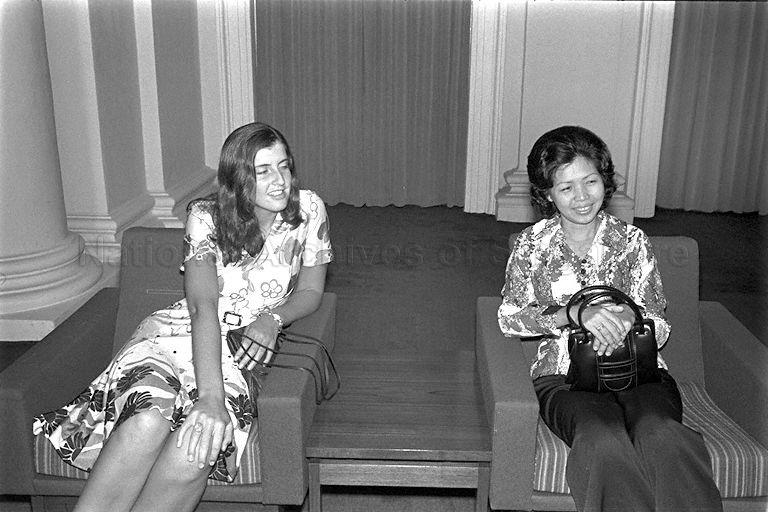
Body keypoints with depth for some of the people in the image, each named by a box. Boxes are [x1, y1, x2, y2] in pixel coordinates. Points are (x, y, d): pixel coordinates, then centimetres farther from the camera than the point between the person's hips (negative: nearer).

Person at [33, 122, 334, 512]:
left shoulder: (308, 209, -2)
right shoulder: (206, 216, -9)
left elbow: (311, 290, 8)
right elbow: (203, 307, -21)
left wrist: (272, 318, -15)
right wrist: (210, 397, -35)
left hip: (246, 345, 1)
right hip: (181, 331, 0)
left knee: (194, 447, -32)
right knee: (147, 422, -35)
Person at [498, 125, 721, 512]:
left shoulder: (632, 240, 11)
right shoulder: (531, 244, 8)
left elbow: (658, 327, 8)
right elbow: (509, 318, -2)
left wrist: (628, 318, -17)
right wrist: (575, 313, -19)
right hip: (564, 374, -1)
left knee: (661, 433, -35)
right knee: (603, 439, -36)